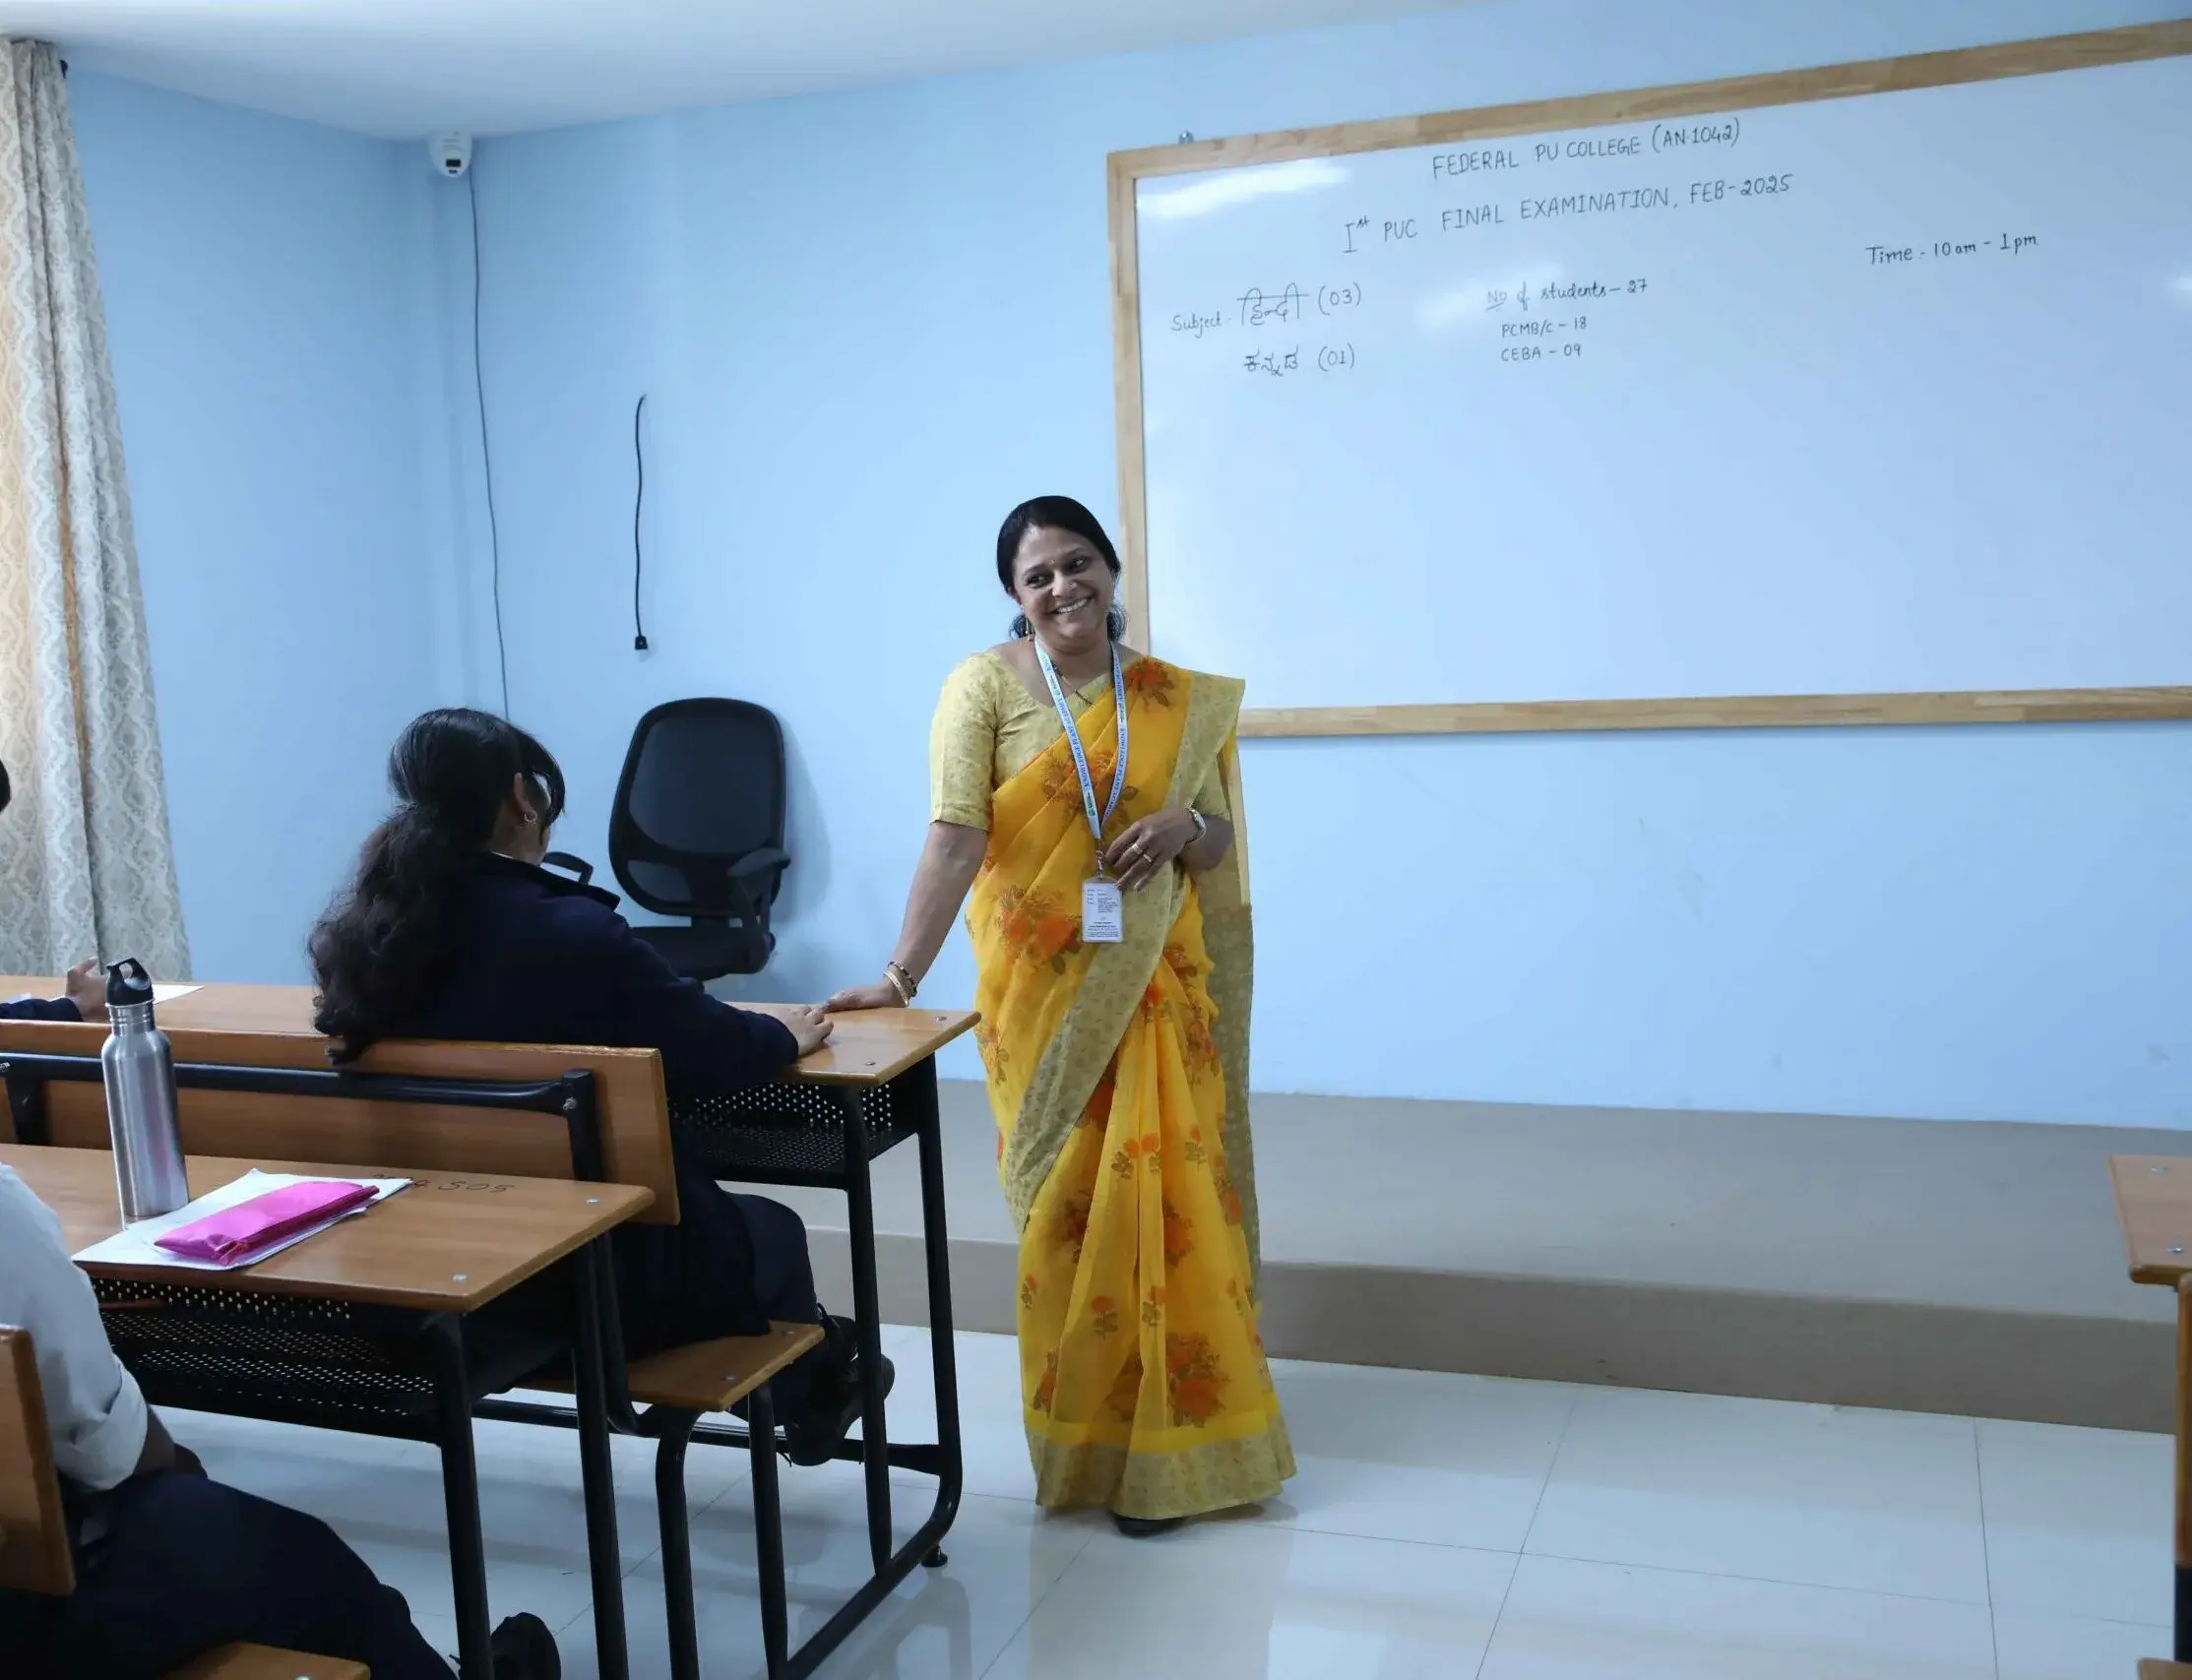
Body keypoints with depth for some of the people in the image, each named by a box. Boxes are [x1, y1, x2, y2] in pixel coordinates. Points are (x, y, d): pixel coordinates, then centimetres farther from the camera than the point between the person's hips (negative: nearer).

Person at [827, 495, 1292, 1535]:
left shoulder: (1180, 701, 6)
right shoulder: (986, 685, -5)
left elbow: (1222, 837, 11)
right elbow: (956, 835, -15)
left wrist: (1183, 828, -12)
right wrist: (901, 974, -24)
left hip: (1159, 984, 3)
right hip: (1043, 984, -2)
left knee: (1169, 1192, 3)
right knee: (1067, 1202, 5)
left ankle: (1166, 1433, 19)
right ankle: (1084, 1437, 22)